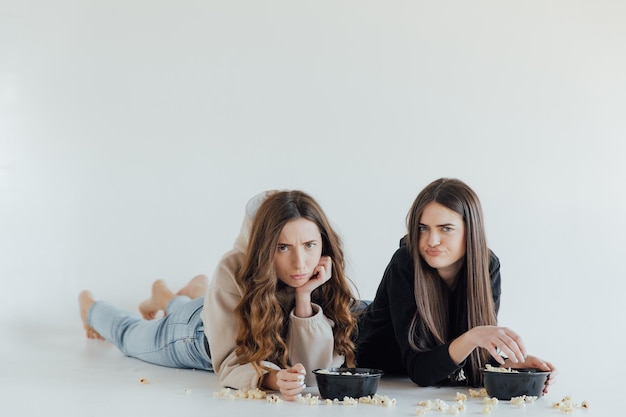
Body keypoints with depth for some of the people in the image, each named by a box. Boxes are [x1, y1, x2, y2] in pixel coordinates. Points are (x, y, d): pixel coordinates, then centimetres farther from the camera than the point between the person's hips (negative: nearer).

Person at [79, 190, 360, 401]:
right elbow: (231, 364, -40)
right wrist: (272, 379, -62)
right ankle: (90, 305, 60)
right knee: (130, 336, 30)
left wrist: (304, 297, -49)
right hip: (197, 334, -2)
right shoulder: (234, 272, -42)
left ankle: (167, 299, 64)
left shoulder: (336, 287, -36)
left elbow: (314, 371, -38)